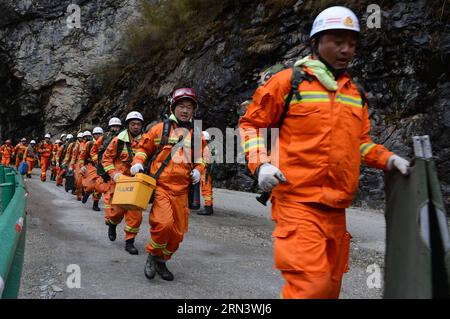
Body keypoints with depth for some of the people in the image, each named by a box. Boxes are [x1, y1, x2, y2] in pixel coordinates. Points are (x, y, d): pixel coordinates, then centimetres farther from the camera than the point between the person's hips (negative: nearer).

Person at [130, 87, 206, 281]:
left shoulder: (197, 135, 13)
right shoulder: (160, 129, 5)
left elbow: (201, 157, 23)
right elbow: (144, 147, 14)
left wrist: (198, 170, 5)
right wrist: (138, 163, -3)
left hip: (181, 190, 4)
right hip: (159, 185, -4)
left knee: (178, 231, 8)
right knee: (164, 223, -22)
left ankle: (162, 261, 31)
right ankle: (153, 255, 6)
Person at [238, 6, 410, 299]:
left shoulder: (355, 94, 16)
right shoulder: (288, 81, -2)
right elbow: (251, 124, 3)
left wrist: (389, 159, 7)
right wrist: (261, 164, -12)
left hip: (336, 208, 7)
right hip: (298, 201, -6)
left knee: (330, 284, 15)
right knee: (311, 284, -16)